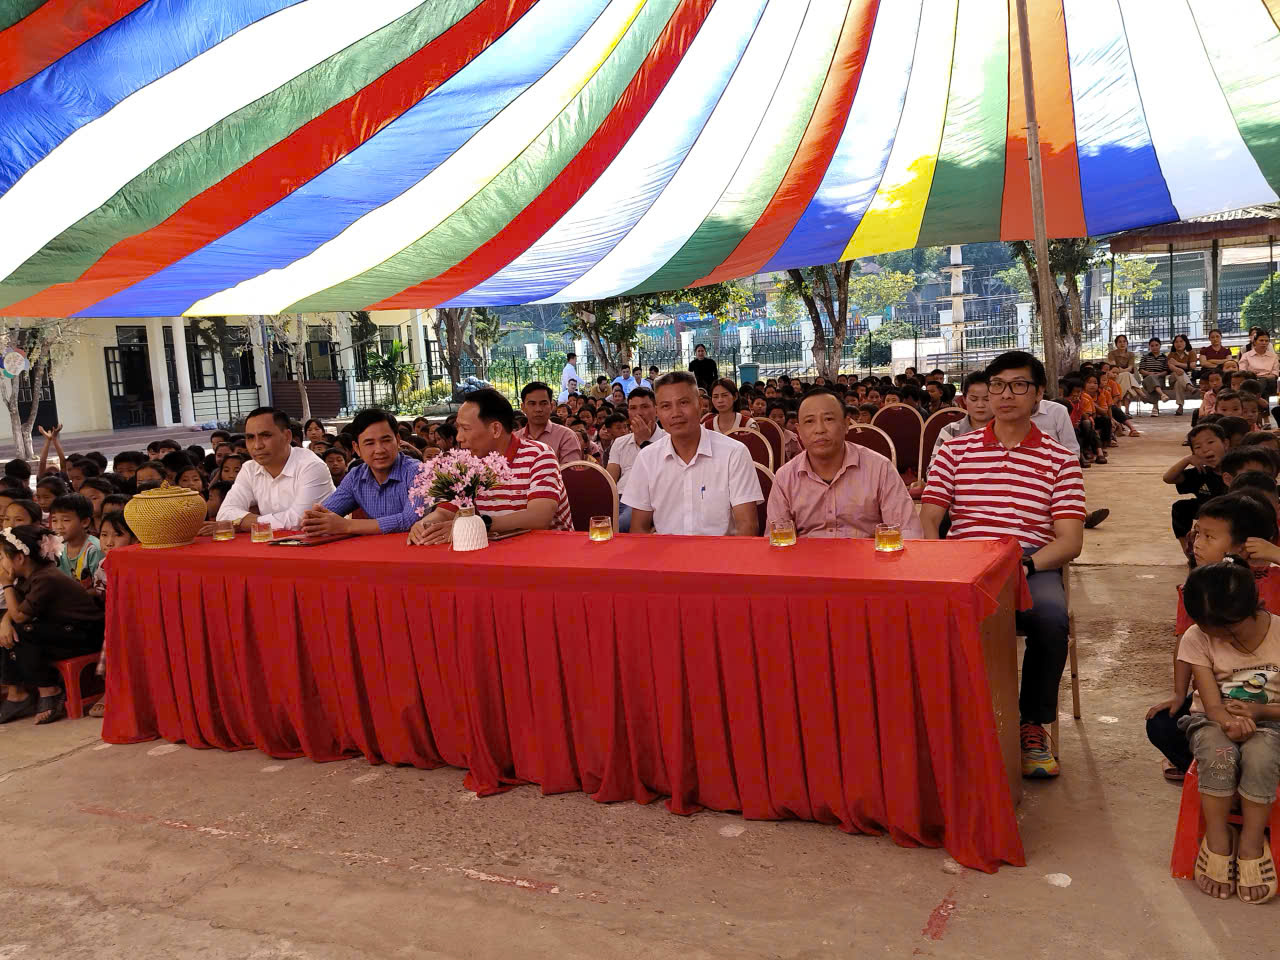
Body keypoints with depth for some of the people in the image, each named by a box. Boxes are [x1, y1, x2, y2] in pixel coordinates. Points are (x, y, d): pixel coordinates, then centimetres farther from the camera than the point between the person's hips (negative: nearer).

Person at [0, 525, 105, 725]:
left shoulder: (46, 580, -23)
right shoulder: (28, 577, 6)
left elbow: (19, 615, -20)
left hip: (86, 635, -10)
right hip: (64, 629, 10)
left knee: (20, 634, -24)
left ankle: (48, 691, -10)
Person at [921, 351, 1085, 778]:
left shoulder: (1060, 460, 13)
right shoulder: (955, 450, 17)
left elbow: (1070, 541, 3)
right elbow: (927, 520, 9)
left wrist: (1025, 565, -17)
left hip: (1033, 564, 0)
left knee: (1050, 615, -34)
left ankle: (1033, 723, -7)